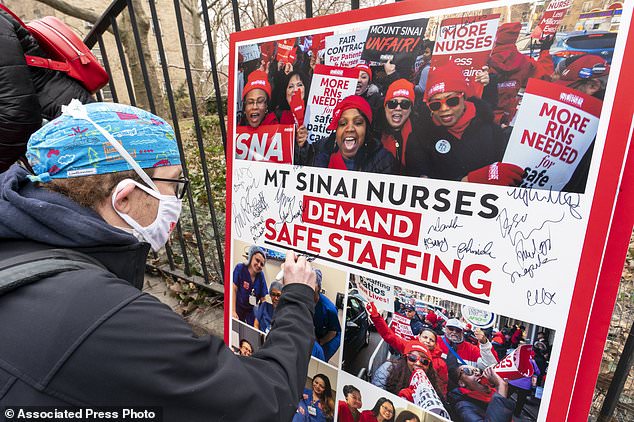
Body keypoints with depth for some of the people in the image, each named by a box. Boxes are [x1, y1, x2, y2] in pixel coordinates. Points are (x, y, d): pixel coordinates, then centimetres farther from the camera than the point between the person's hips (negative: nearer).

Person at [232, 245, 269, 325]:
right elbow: (233, 290, -19)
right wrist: (233, 311, -21)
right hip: (238, 307, -2)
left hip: (251, 310, 2)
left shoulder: (260, 275, -15)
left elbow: (263, 297, -9)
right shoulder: (240, 268, -21)